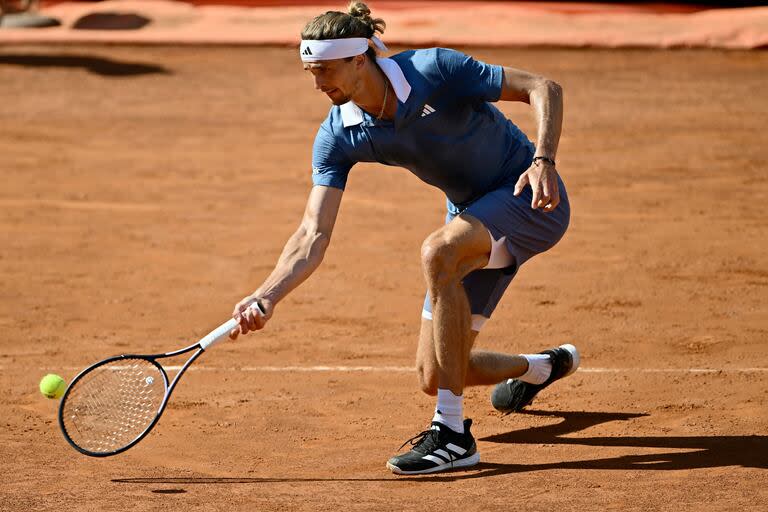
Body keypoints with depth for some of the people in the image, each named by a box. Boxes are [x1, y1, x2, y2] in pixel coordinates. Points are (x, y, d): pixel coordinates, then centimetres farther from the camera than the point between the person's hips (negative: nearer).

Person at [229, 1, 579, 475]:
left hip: (531, 198, -6)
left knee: (437, 253, -36)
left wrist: (543, 161, -34)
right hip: (472, 217, 6)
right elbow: (314, 234, -17)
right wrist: (267, 296, -32)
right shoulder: (339, 135, -12)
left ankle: (453, 433, -30)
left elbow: (543, 88, -19)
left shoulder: (434, 69, -25)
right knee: (434, 376, 3)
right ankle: (542, 368, 39)